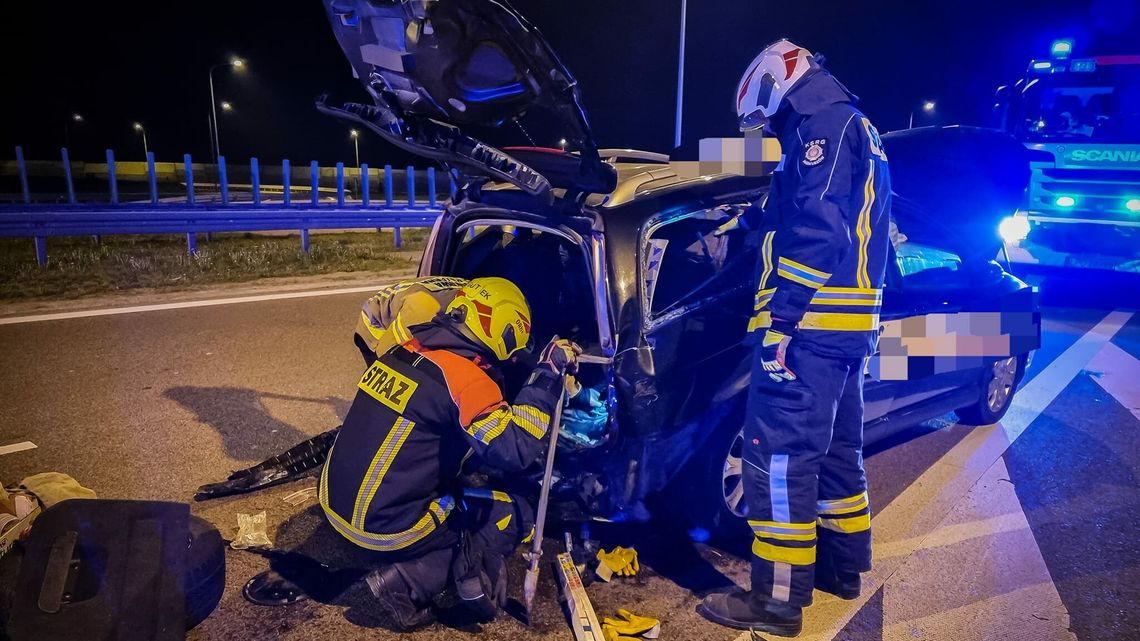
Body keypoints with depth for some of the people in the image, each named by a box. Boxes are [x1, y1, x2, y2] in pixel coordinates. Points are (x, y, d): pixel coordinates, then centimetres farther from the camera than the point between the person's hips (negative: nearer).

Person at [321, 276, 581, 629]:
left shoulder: (402, 352, 4)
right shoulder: (463, 375, -19)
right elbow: (514, 450, -28)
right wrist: (547, 373, -21)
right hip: (389, 528, -8)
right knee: (517, 513, 6)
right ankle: (408, 580, -7)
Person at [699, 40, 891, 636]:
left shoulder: (823, 123, -8)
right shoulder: (858, 129, 24)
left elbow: (816, 232, -21)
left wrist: (781, 318, -22)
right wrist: (746, 218, 41)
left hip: (810, 324, -11)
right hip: (848, 326, 11)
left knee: (780, 455, -8)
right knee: (835, 447, 18)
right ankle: (842, 563, 32)